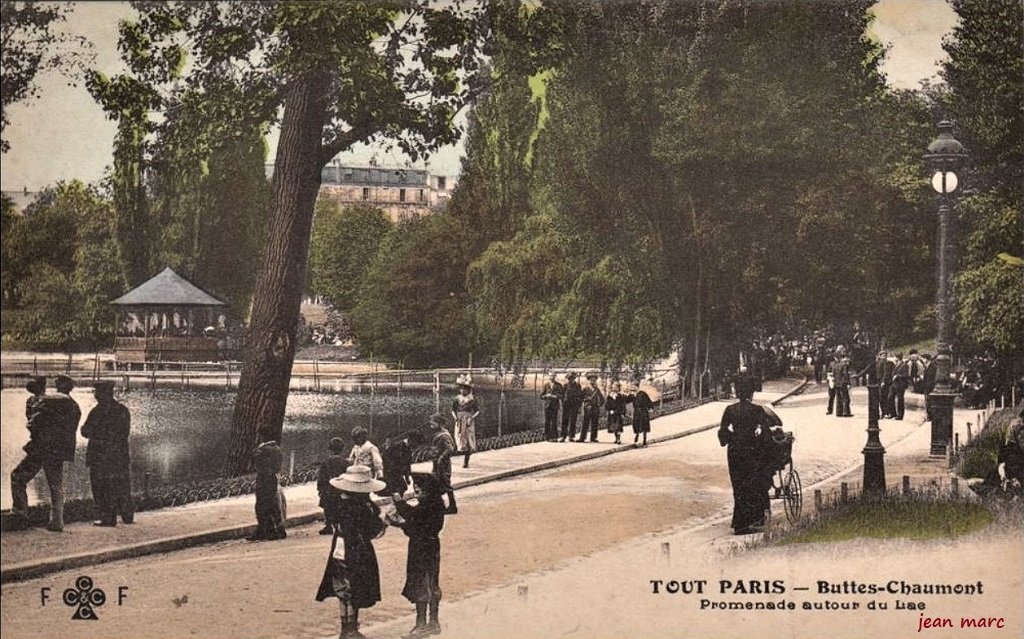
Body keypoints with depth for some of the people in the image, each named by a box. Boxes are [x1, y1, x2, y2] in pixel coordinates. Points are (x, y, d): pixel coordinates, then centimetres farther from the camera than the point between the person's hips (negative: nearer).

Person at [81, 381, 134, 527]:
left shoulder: (98, 411, -12)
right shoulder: (123, 410, 4)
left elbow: (86, 432, -8)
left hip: (100, 455, -5)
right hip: (121, 454, 5)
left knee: (102, 487, 2)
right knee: (122, 487, 14)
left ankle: (107, 518, 1)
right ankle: (128, 516, 19)